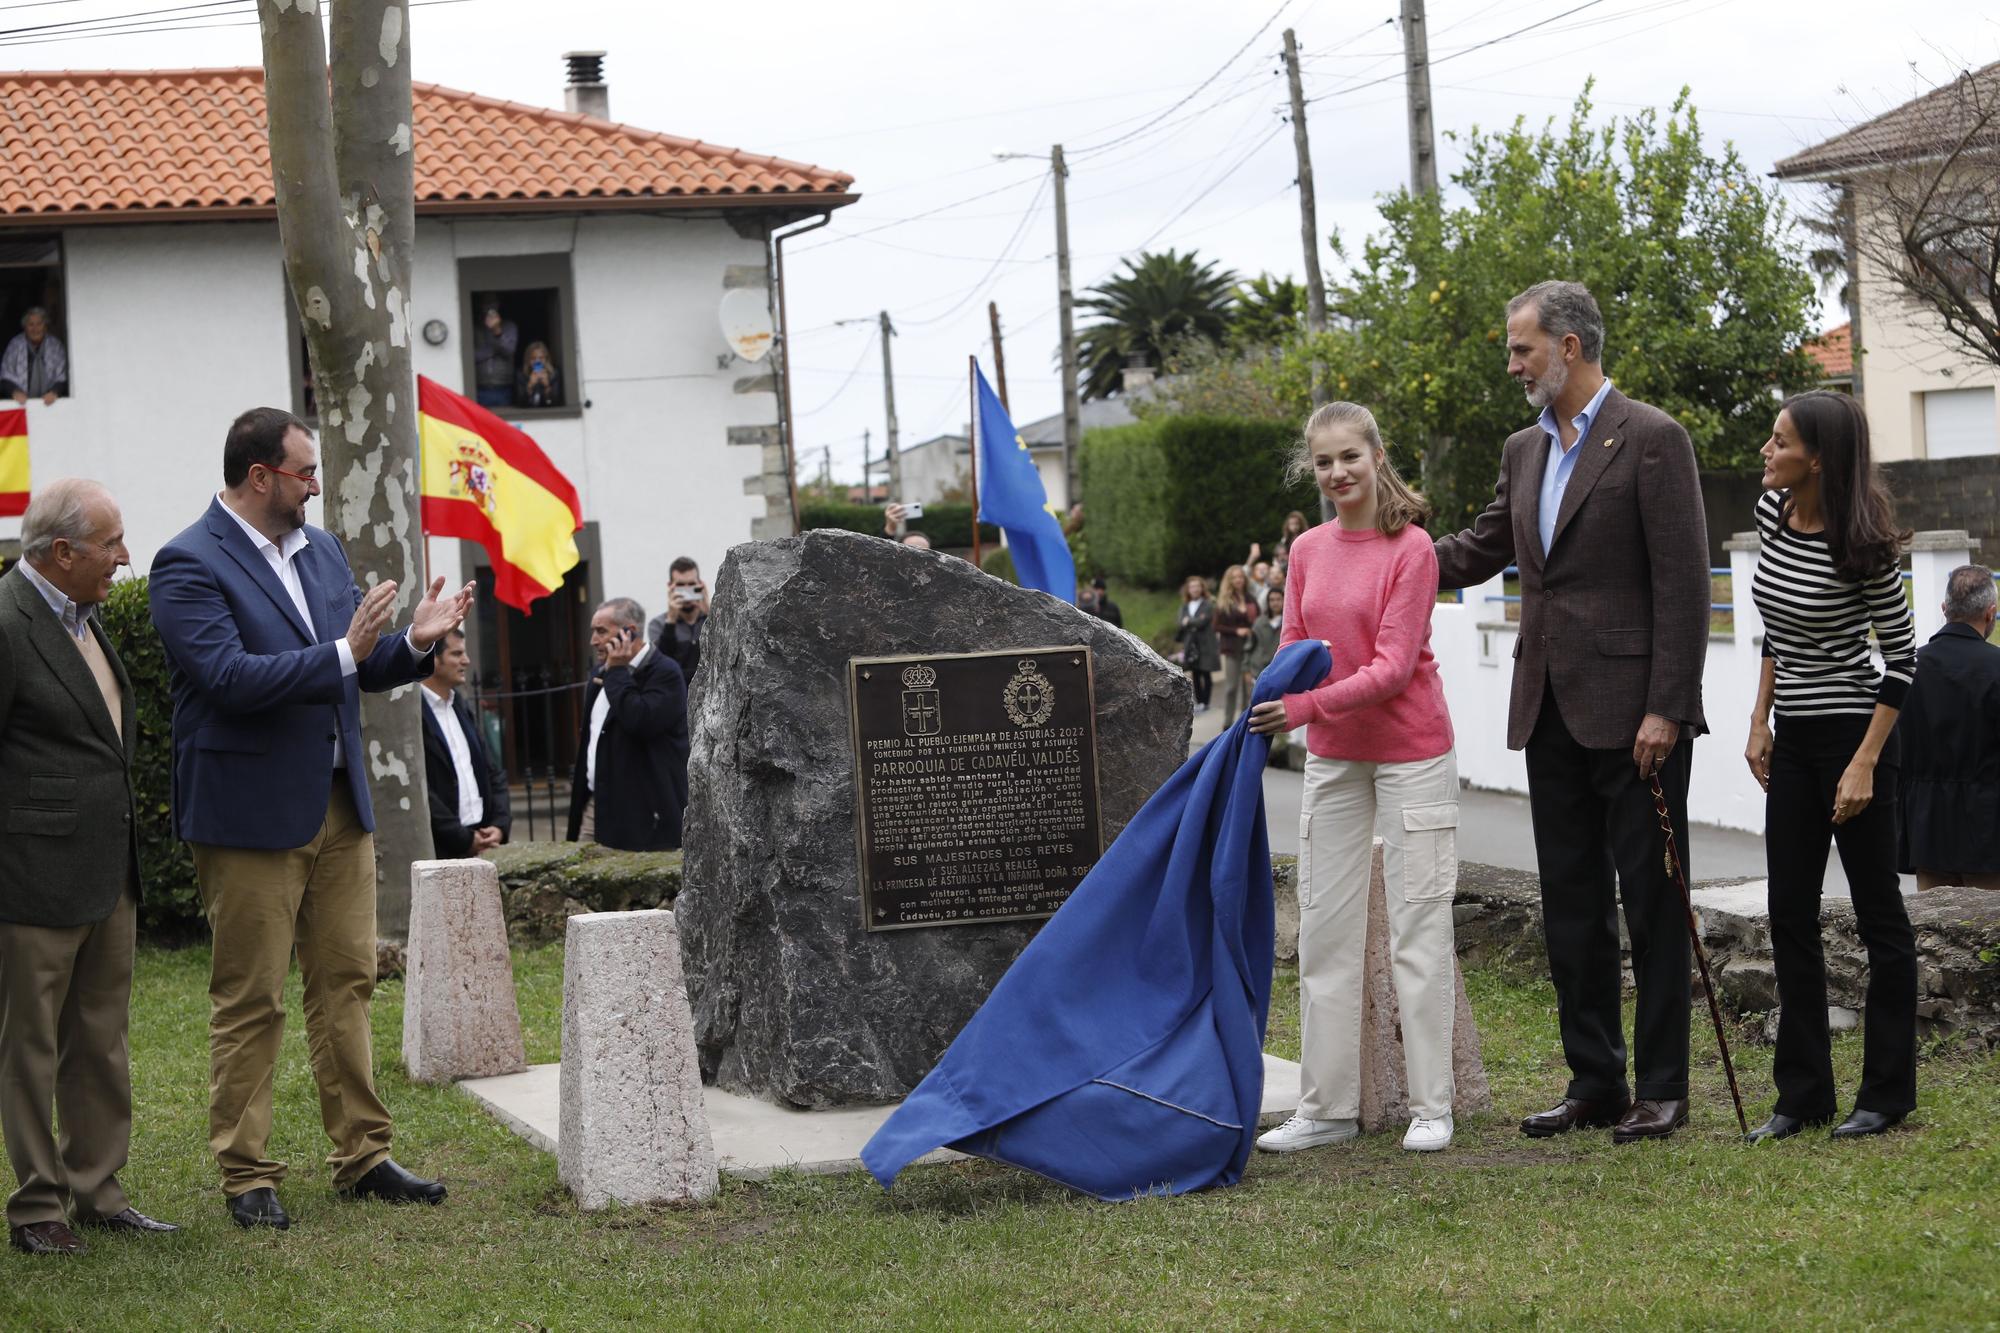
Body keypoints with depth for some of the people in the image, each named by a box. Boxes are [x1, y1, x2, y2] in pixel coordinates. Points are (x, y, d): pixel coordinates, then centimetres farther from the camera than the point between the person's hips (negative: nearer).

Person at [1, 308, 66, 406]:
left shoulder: (55, 345, 2)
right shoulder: (15, 344, 1)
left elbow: (62, 377, 1)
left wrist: (54, 392, -18)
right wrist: (15, 391, -17)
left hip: (48, 402, 0)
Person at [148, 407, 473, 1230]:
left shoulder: (322, 550, 12)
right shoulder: (190, 566, -12)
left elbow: (363, 670, 17)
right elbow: (230, 677, -23)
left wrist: (415, 642, -3)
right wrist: (342, 653, -26)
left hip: (339, 806, 7)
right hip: (250, 814, -7)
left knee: (346, 984, 10)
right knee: (249, 1001, 0)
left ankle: (362, 1157, 17)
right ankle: (246, 1176, 8)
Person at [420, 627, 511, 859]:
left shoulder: (462, 708, 18)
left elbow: (493, 772, 20)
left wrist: (500, 824, 4)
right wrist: (464, 839, -11)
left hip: (481, 841, 7)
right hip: (440, 850, -7)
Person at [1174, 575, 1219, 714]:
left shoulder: (1208, 606, -4)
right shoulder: (1185, 607, 11)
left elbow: (1202, 622, -16)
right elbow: (1181, 626, 5)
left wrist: (1188, 622, -5)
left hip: (1205, 646, -4)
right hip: (1191, 645, 4)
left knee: (1205, 674, 1)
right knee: (1195, 675, 6)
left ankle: (1204, 703, 5)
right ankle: (1199, 701, 12)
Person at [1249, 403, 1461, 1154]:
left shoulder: (1410, 548, -12)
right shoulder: (1308, 550, 6)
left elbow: (1394, 666, -18)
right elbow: (1294, 647, 11)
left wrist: (1310, 705, -28)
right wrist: (1274, 702, -11)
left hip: (1409, 753, -6)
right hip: (1332, 755, 6)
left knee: (1419, 924, -2)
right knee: (1324, 929, 6)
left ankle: (1430, 1107, 5)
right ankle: (1326, 1107, 12)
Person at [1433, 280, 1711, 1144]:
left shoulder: (1652, 440, -9)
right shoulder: (1524, 451, 14)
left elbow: (1682, 583, -12)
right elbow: (1478, 553, 23)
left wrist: (1665, 710, -16)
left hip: (1632, 712, -8)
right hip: (1551, 715, 8)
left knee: (1651, 902, -1)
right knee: (1570, 906, 10)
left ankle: (1661, 1088, 5)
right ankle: (1593, 1081, 18)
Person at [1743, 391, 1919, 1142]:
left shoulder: (1862, 544, -18)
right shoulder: (1772, 511, 2)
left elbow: (1902, 657, -13)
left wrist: (1865, 764, -16)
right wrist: (1760, 721, 11)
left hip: (1852, 732, -7)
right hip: (1792, 738, 8)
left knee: (1878, 912, 3)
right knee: (1790, 916, 8)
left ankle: (1888, 1093, 11)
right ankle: (1802, 1094, 16)